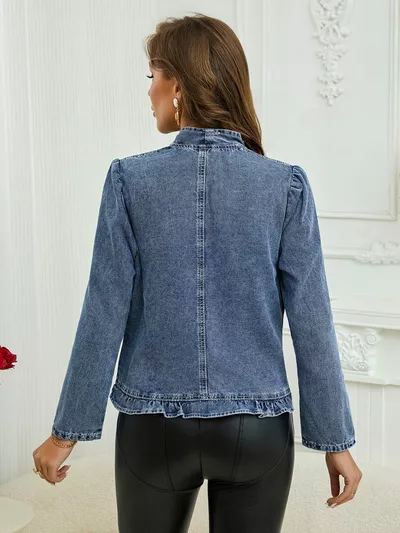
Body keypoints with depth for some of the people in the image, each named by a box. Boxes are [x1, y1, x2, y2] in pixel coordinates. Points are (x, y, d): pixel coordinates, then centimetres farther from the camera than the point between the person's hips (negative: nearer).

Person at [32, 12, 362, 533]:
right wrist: (335, 438, 2)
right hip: (256, 428, 0)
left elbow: (104, 315, -8)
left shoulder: (130, 179, -9)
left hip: (153, 425, 0)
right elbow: (311, 323, -8)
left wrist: (68, 431, 2)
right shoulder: (286, 184, -8)